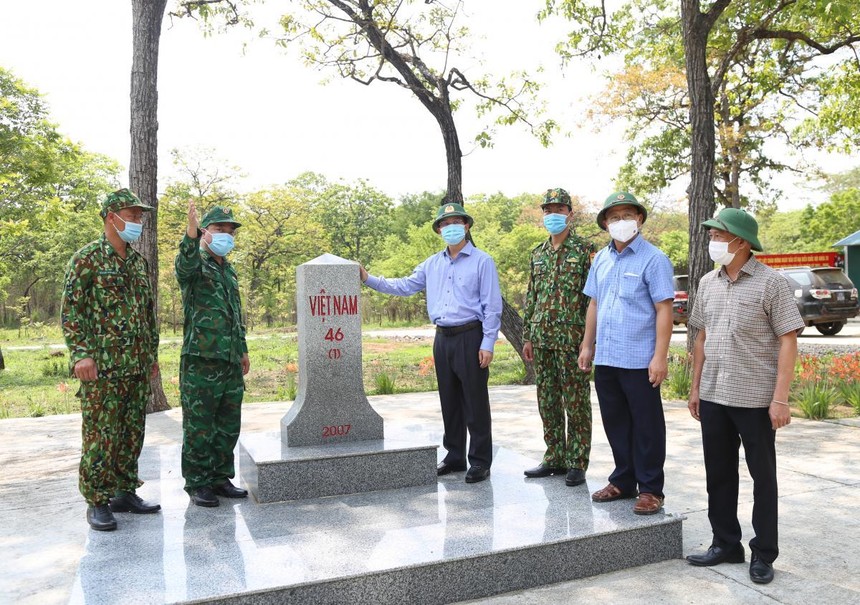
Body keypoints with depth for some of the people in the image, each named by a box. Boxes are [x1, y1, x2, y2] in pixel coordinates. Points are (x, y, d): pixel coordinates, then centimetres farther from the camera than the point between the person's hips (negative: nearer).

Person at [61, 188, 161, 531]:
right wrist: (81, 354, -16)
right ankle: (97, 502, 10)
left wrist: (153, 354, 17)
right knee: (101, 436, -1)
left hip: (138, 367, 7)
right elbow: (71, 310, -8)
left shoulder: (140, 263, 15)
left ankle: (125, 493, 22)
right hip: (103, 366, -6)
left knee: (132, 433, 11)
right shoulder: (87, 259, -5)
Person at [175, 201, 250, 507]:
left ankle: (221, 478, 25)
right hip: (200, 360, -7)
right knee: (199, 427, 0)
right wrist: (191, 234, -47)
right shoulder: (194, 266, -2)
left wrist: (243, 349, 23)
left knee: (229, 426, 13)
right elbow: (185, 264, -29)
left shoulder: (230, 271, 20)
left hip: (231, 362, 7)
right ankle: (197, 483, 12)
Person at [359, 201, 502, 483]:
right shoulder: (432, 264, 14)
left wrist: (488, 344, -12)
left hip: (470, 338, -6)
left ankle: (480, 461, 10)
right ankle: (454, 456, 25)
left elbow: (492, 306, -7)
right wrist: (368, 279, 6)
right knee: (449, 401, 13)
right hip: (442, 339, 6)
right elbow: (403, 286, 14)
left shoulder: (482, 261, -3)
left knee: (475, 403, -1)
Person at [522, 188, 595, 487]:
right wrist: (527, 336, 13)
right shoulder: (538, 253, 14)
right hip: (542, 339, 6)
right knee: (547, 403, 12)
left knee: (576, 404, 2)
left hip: (573, 339, -6)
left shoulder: (584, 249, -4)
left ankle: (577, 463, 13)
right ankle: (554, 459, 24)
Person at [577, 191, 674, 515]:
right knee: (615, 424, 15)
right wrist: (587, 345, 14)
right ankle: (623, 482, 29)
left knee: (646, 427, 5)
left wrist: (660, 356, -17)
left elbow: (664, 310, -11)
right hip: (605, 358, 6)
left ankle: (650, 489, 17)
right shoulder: (600, 259, 12)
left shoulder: (653, 258, -7)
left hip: (639, 360, -6)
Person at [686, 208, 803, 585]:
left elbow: (788, 341, -11)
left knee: (762, 477, 8)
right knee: (718, 474, 13)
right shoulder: (708, 283, 8)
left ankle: (763, 554, 22)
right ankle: (725, 544, 29)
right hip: (713, 396, 6)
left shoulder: (771, 283, -9)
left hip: (755, 398, -5)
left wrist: (780, 398, -16)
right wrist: (695, 387, 12)